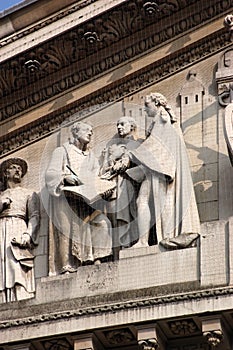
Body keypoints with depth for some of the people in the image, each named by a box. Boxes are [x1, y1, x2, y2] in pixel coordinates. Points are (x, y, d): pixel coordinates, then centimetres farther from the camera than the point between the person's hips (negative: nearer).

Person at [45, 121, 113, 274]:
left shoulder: (91, 157, 25)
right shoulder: (62, 151, 11)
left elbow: (96, 178, 14)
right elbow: (50, 173, -3)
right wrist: (65, 177, -23)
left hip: (85, 198, 4)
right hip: (65, 197, -4)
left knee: (102, 223, -19)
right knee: (67, 231, -13)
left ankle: (96, 257, -21)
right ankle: (67, 267, -15)